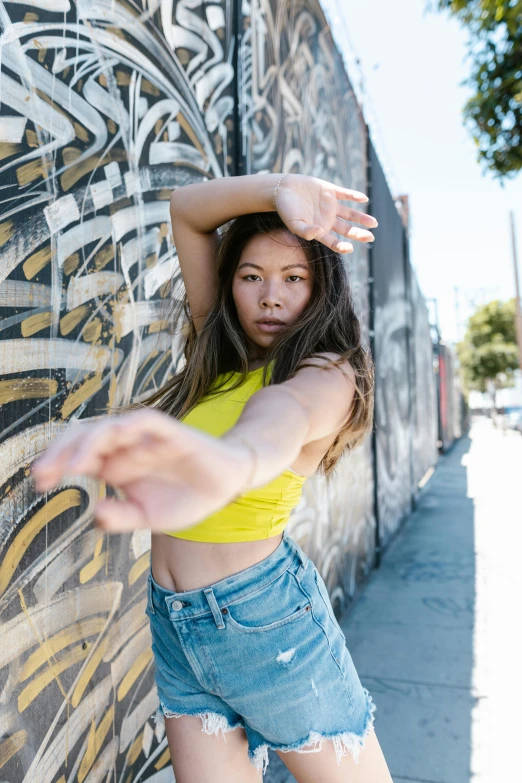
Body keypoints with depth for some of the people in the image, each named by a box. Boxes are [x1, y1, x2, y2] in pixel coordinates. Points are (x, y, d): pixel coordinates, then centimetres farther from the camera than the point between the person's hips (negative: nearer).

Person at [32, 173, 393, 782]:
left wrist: (227, 461, -63)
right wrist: (278, 190, -14)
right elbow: (185, 211, 3)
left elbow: (281, 417, -40)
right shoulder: (221, 354, 3)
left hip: (263, 616, -4)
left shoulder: (326, 376, -13)